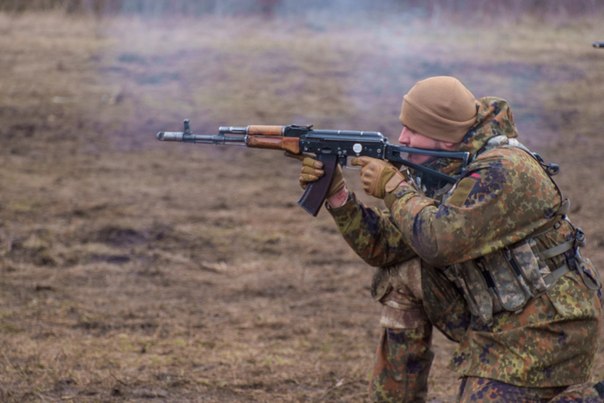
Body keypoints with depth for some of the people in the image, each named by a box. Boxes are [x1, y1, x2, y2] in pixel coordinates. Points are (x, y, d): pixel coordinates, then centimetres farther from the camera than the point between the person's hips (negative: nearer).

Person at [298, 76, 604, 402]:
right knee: (402, 273, 4)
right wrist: (336, 192, -5)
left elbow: (440, 241, -32)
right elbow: (383, 246, 6)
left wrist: (394, 186, -18)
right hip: (494, 319, 9)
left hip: (546, 330, -9)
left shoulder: (504, 170, -22)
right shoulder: (441, 171, 6)